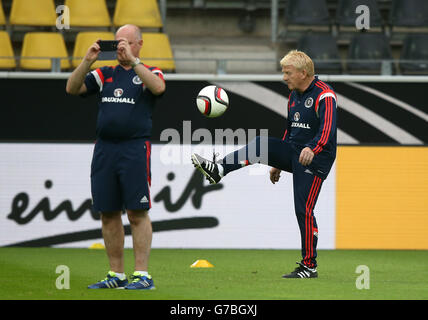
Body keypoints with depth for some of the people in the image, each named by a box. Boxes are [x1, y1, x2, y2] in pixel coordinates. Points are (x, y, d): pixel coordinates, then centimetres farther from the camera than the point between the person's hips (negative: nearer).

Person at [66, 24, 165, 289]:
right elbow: (72, 89, 7)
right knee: (109, 214, 6)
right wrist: (87, 61, -6)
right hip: (104, 148, 5)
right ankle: (116, 275, 13)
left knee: (137, 213, -7)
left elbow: (158, 87, -18)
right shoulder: (105, 75, 16)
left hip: (135, 148, -5)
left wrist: (132, 59, -20)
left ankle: (142, 275, -5)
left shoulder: (149, 73, 6)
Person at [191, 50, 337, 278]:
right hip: (293, 152, 8)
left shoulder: (324, 95, -15)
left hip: (315, 158, -8)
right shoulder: (294, 95, 14)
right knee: (261, 145, -15)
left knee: (304, 210, -10)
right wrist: (278, 163, 27)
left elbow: (327, 129, -31)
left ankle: (309, 266, -2)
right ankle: (218, 170, -24)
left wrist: (312, 148, -49)